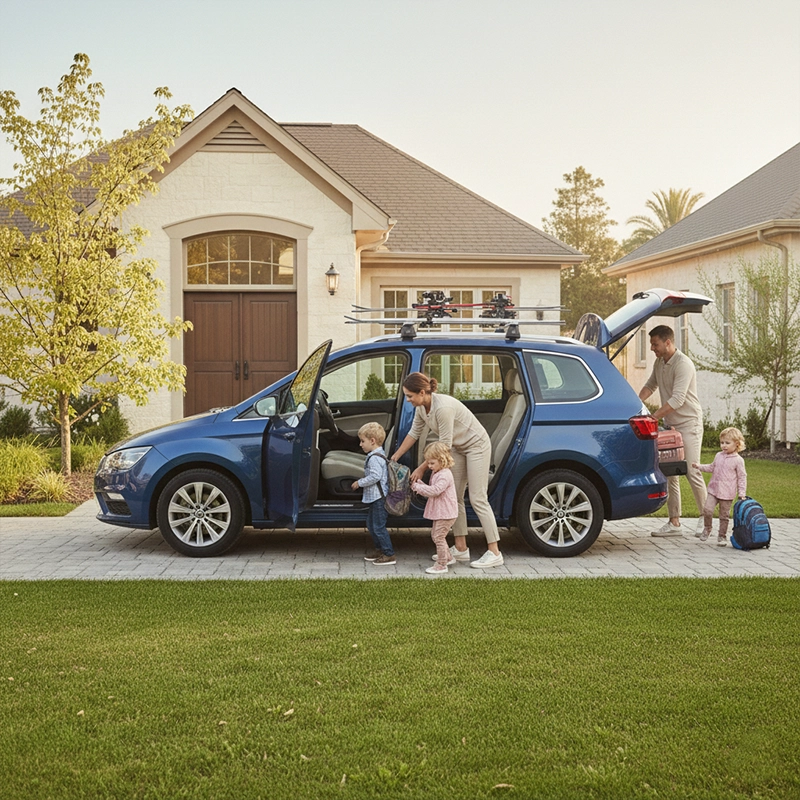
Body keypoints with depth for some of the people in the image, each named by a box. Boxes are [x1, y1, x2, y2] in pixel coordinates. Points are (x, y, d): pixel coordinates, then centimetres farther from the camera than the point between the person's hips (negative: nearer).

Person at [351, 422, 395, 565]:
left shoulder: (374, 458, -20)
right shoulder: (378, 455, 13)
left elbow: (375, 476, -28)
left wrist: (360, 482, -17)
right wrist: (361, 482, 16)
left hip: (379, 498, -11)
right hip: (374, 497, 11)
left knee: (379, 527, -6)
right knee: (371, 525, 21)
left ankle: (389, 555, -1)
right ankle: (379, 549, 32)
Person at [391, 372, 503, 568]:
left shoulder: (443, 407, -33)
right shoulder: (422, 407, -5)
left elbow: (444, 445, -27)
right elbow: (413, 434, 9)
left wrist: (421, 468, -21)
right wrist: (395, 457, 9)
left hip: (476, 445, -9)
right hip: (459, 448, 9)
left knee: (478, 499, -11)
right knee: (454, 497, 7)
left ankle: (494, 553, -7)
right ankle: (460, 548, 13)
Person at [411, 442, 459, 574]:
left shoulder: (445, 475, -21)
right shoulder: (436, 473, 13)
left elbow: (435, 490, -30)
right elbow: (431, 490, 18)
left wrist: (418, 487, -23)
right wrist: (420, 485, -1)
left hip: (446, 513, -11)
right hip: (440, 512, 11)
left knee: (439, 537, -10)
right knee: (435, 534, 22)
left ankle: (441, 565, -4)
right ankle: (447, 557, 35)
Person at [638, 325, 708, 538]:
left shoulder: (683, 364, -20)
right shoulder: (659, 363, 8)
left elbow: (677, 399, -27)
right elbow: (650, 386, 20)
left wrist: (652, 417, -29)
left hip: (688, 424, -8)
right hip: (669, 425, 8)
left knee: (692, 473, -7)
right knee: (670, 474, 5)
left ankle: (705, 517, 9)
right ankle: (674, 523, 9)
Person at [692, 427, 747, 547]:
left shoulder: (738, 460, -6)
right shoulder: (718, 456, 8)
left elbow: (742, 477, -3)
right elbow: (712, 467, 25)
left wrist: (742, 493, -6)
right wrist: (700, 467, 12)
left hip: (727, 493, -3)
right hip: (713, 490, 3)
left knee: (724, 515, 6)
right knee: (707, 509, -11)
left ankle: (722, 536, 20)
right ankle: (707, 529, 13)